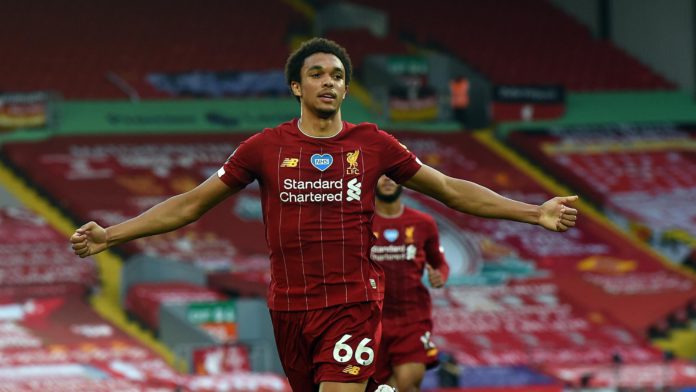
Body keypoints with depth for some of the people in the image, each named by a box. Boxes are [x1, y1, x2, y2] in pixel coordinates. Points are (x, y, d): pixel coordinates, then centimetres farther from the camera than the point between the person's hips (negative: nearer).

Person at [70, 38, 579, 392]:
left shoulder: (373, 145, 2)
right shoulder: (265, 148, 3)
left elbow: (452, 190, 10)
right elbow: (192, 204, 8)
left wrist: (535, 213, 4)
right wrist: (110, 235, 2)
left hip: (354, 303, -2)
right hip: (290, 307, 2)